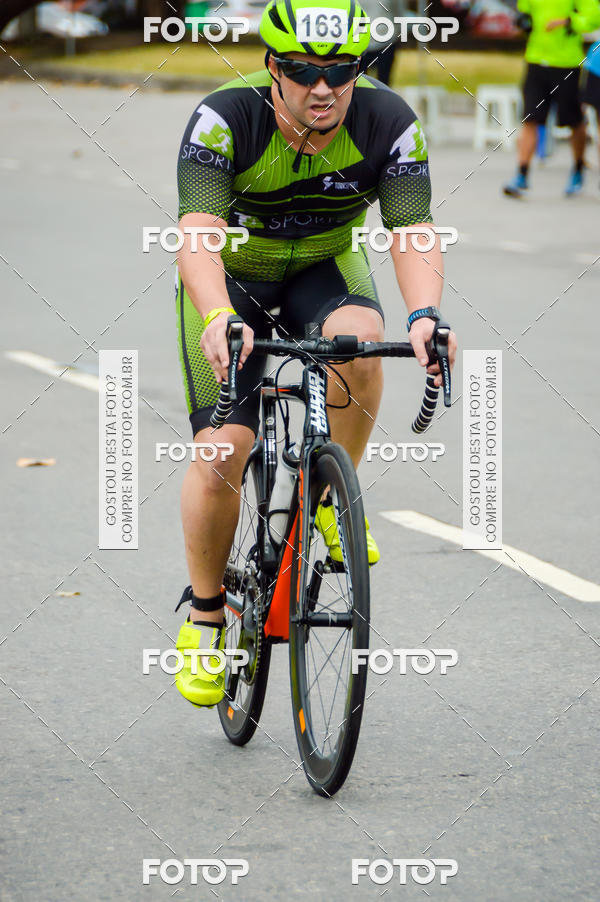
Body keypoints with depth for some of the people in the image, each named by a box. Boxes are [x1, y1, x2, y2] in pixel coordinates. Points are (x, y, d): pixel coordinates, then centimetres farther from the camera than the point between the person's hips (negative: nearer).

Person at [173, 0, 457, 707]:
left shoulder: (387, 122, -23)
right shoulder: (224, 119, -29)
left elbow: (412, 232, -29)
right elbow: (197, 235, -39)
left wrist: (424, 315, -49)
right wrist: (218, 319, -58)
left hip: (323, 270, 2)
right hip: (231, 277, -1)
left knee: (358, 339, -34)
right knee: (221, 453, -13)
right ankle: (204, 615, 9)